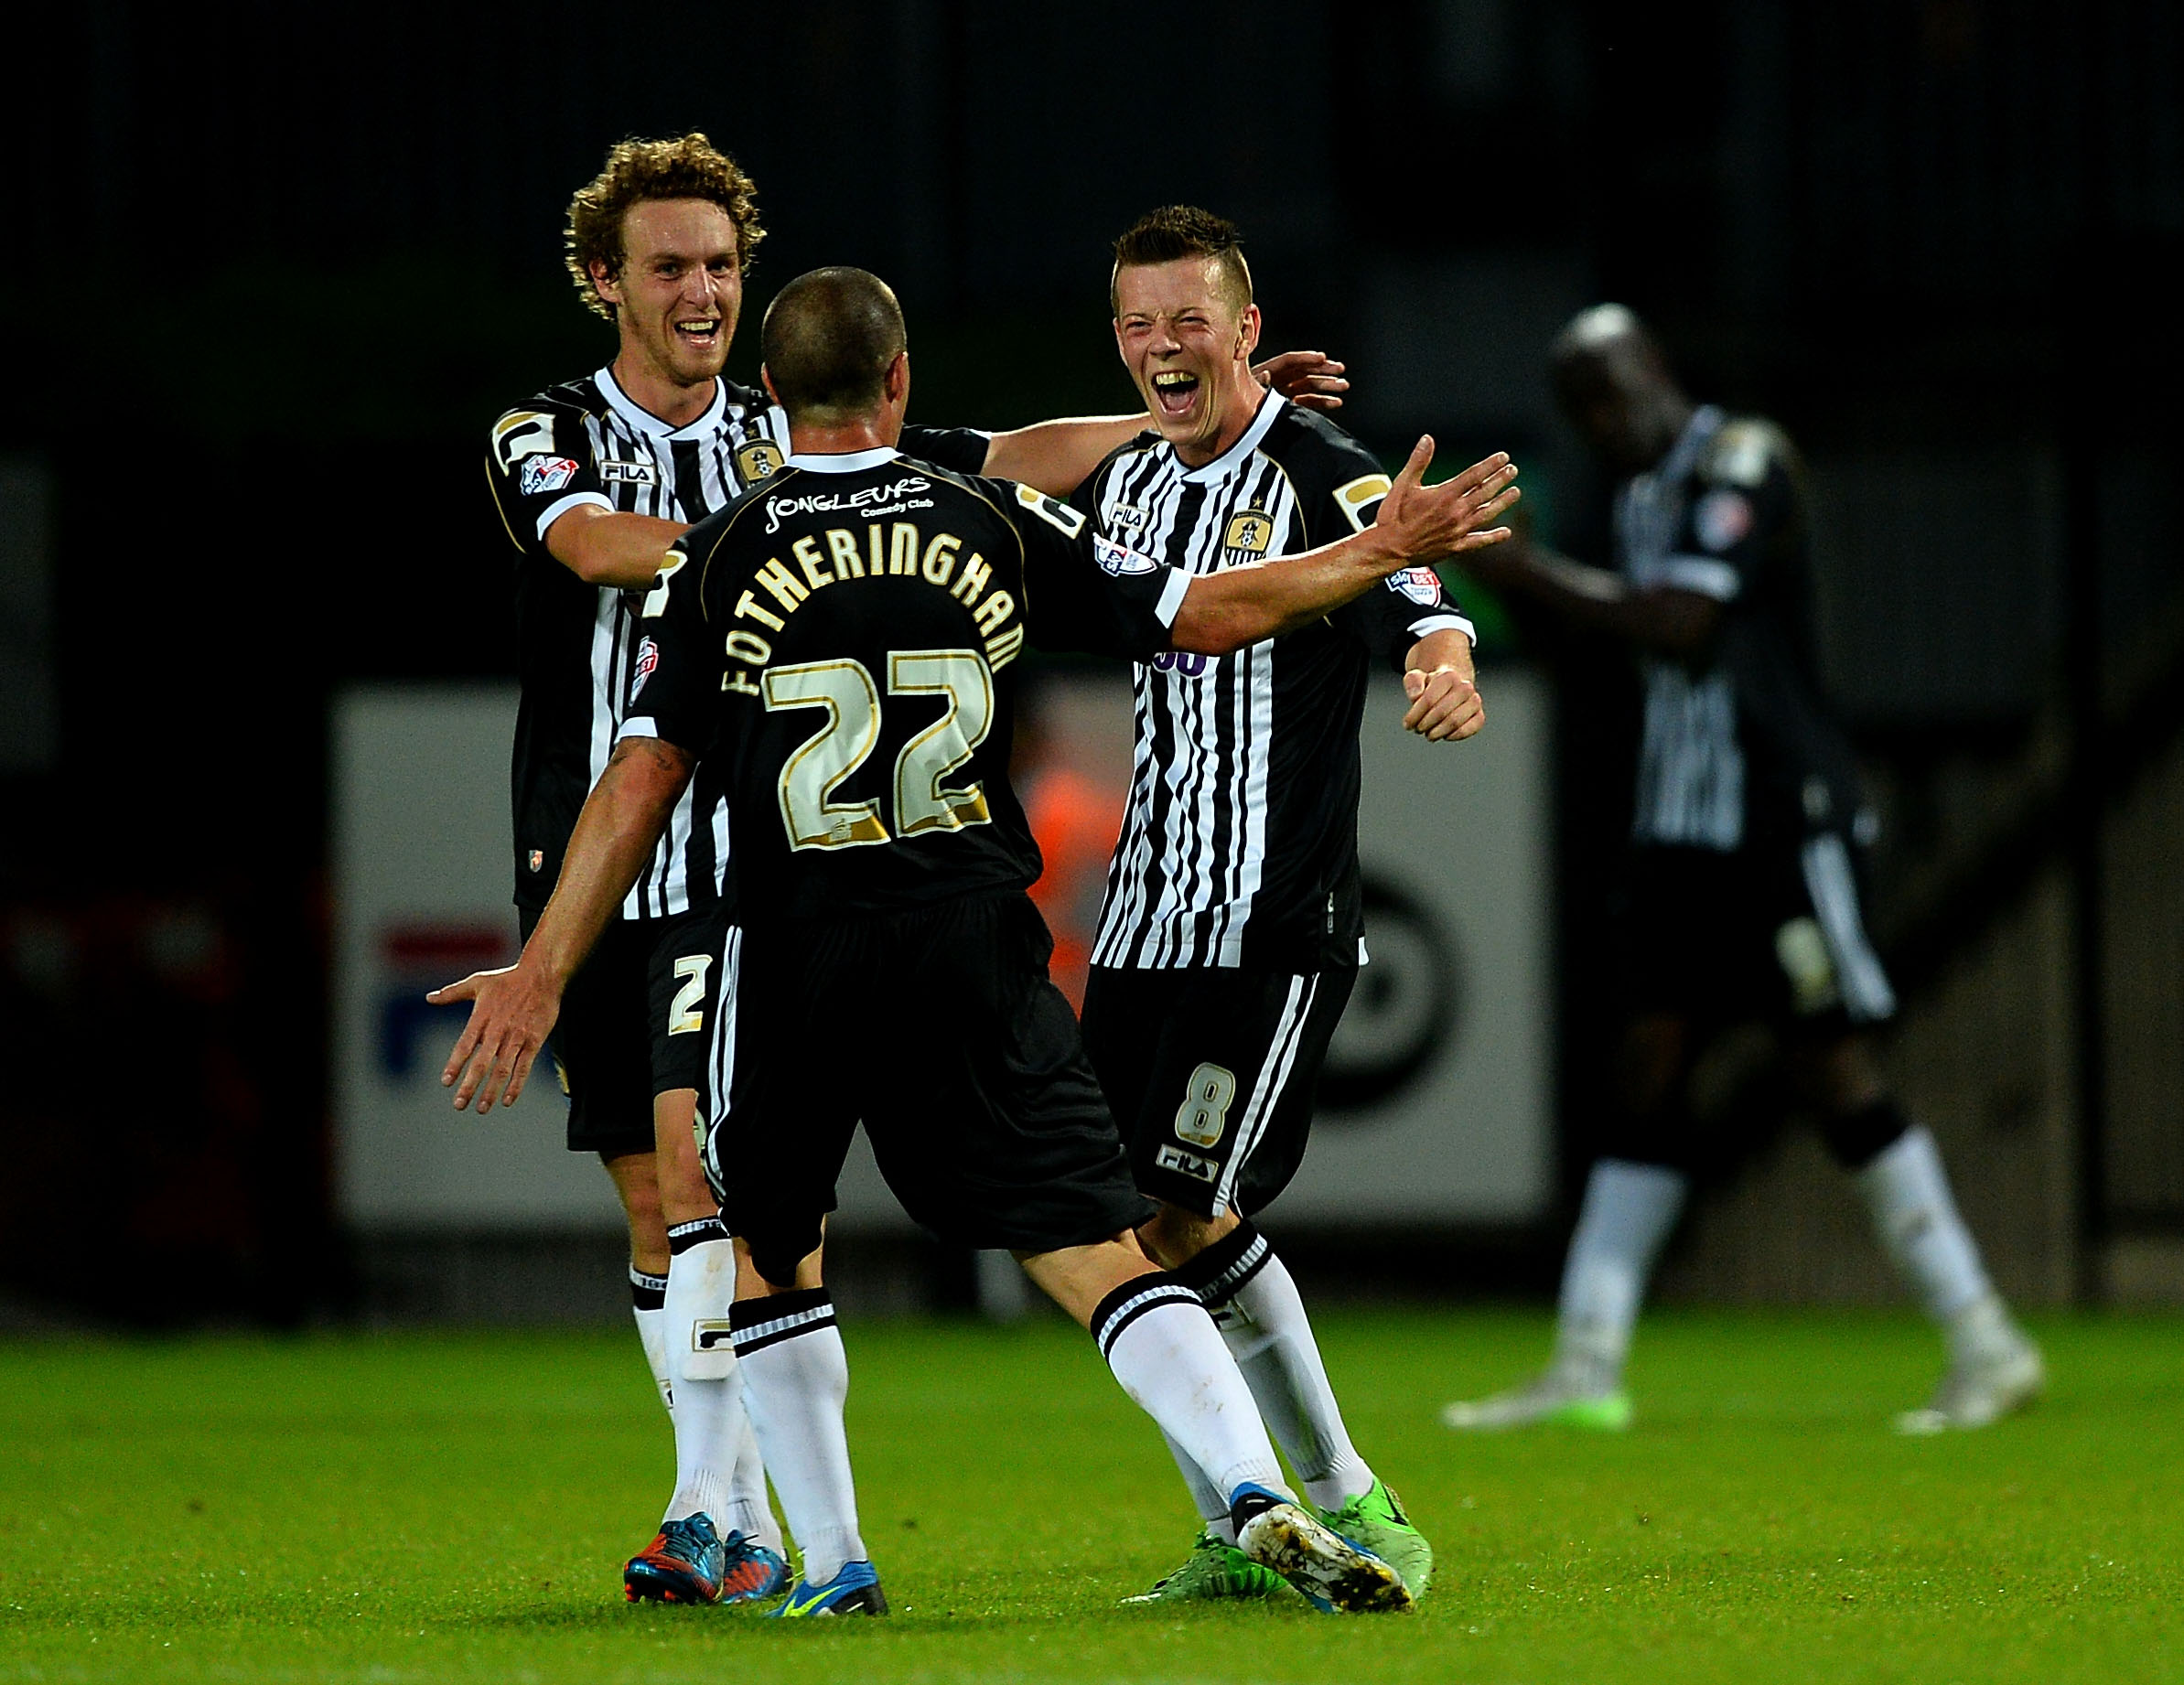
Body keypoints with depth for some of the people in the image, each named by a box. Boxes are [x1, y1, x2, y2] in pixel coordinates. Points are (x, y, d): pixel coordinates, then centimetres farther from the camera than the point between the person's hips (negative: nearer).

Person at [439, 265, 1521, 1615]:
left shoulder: (719, 559, 0)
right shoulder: (997, 525, 3)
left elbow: (645, 782, -2)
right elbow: (1206, 615, 7)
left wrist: (542, 975, 1)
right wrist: (1385, 551, 20)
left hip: (798, 959, -1)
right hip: (977, 949, 1)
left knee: (767, 1244, 19)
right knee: (1094, 1243, -1)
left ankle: (833, 1569, 14)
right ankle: (1257, 1494, -20)